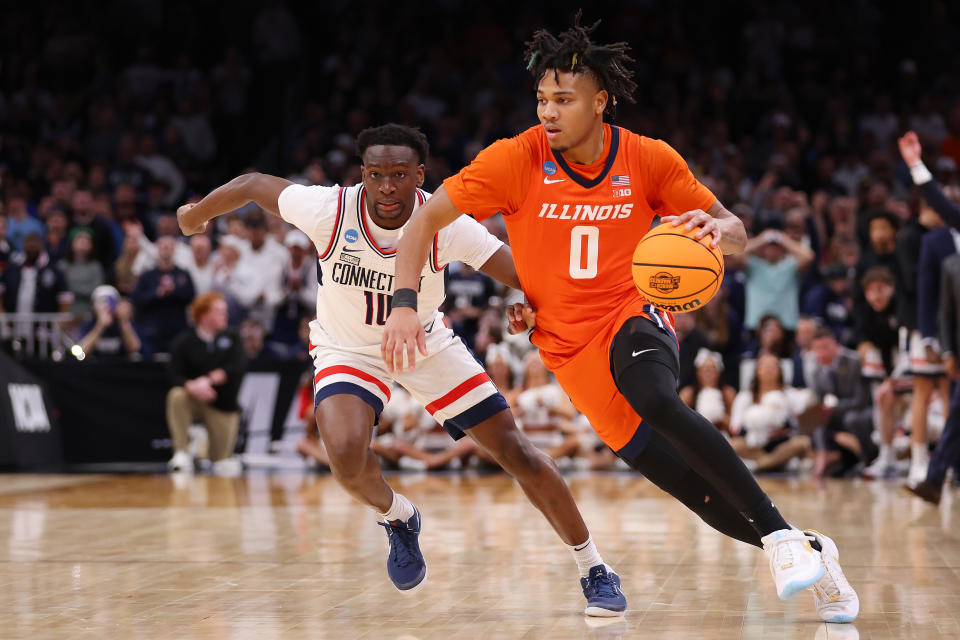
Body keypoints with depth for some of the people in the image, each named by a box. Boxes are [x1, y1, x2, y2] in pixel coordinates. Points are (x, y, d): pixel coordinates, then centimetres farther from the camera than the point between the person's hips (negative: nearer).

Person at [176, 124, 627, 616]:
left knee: (515, 451, -5)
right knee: (346, 455, -30)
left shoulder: (445, 225, -27)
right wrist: (196, 214, 6)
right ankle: (396, 518, 7)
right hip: (348, 349, -1)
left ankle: (593, 571, 11)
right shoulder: (329, 210, -27)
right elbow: (252, 184, -11)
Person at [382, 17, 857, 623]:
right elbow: (426, 219, -6)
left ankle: (784, 537, -34)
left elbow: (735, 231, 2)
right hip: (571, 350, 1)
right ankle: (812, 554, 18)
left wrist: (715, 227, -22)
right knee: (706, 493, -4)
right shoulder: (518, 159, -10)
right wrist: (404, 305, -20)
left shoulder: (648, 159, -6)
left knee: (656, 399, -38)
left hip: (633, 318, -1)